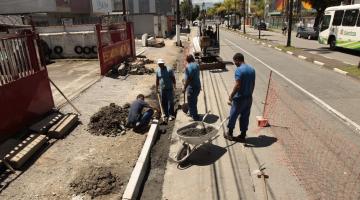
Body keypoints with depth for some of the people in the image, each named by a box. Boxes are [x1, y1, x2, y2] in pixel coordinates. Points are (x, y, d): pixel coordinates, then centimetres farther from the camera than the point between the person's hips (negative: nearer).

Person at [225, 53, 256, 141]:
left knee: (233, 115, 8)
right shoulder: (252, 69, 7)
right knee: (245, 116, 15)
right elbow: (253, 84, 12)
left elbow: (237, 85, -23)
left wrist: (231, 96, -13)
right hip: (249, 97, 7)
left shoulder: (239, 70, -18)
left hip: (239, 98, -7)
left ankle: (229, 134, 21)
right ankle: (243, 134, 25)